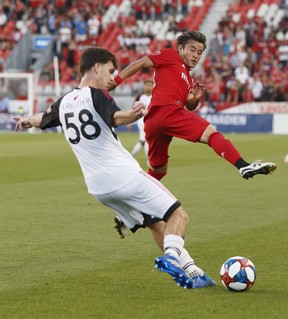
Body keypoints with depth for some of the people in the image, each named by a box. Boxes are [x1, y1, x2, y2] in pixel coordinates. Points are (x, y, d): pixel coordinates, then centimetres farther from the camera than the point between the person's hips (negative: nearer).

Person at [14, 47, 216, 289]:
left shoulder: (64, 102, 13)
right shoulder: (97, 95, -9)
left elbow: (42, 120, 34)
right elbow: (115, 118, -31)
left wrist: (28, 121, 57)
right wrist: (132, 114, -52)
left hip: (98, 187, 8)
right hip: (125, 175, -8)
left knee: (157, 225, 16)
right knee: (178, 216, -4)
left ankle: (191, 272, 10)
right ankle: (172, 256, -29)